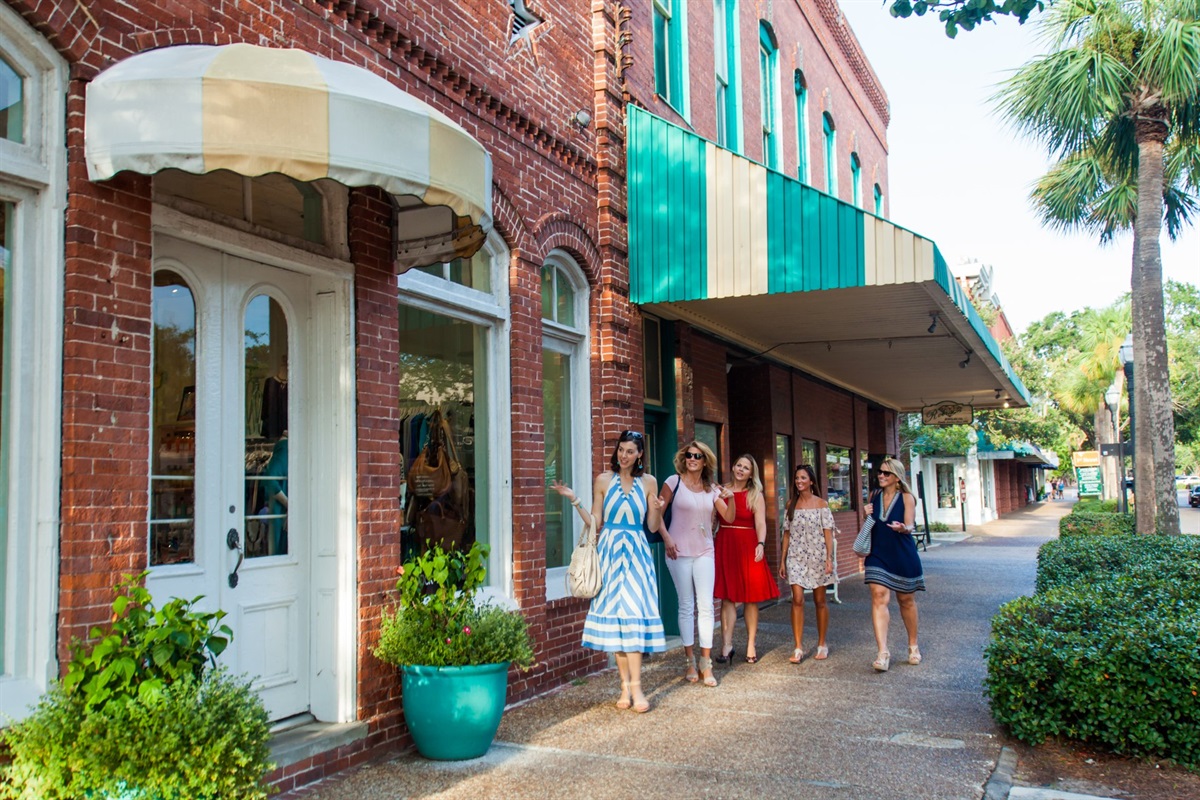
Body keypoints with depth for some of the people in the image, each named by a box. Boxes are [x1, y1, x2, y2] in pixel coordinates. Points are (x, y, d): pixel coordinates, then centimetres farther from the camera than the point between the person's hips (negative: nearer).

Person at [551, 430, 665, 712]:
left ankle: (634, 687, -8)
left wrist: (657, 510, -13)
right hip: (610, 551, 1)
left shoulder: (649, 482, 6)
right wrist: (574, 501, -5)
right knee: (614, 613, 0)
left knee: (633, 613, -9)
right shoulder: (604, 480, 5)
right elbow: (594, 521, 5)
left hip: (636, 552, 0)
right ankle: (626, 685, 7)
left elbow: (653, 527, 7)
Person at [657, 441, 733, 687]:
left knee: (706, 606, -3)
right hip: (679, 552, -3)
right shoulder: (674, 482, -1)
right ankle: (690, 662, 13)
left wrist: (730, 499, -11)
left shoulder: (711, 488, 9)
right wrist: (667, 538, -10)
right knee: (686, 606, 3)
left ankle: (706, 664, 3)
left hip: (704, 552, 3)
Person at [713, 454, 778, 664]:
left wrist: (761, 544, -23)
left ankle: (751, 645, 13)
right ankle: (727, 646, -2)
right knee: (727, 597, -2)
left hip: (748, 547, -1)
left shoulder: (755, 496, 3)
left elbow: (761, 523, -8)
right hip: (725, 546, 1)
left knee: (751, 598, 4)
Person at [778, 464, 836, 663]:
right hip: (796, 557, 2)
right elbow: (787, 534, 9)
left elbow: (828, 534, -3)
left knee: (819, 601, 7)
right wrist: (782, 560, 6)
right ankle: (798, 648, -6)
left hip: (817, 556, -2)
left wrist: (829, 558, -11)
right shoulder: (791, 505, 7)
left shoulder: (821, 504, 0)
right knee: (797, 600, -8)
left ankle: (822, 644, 20)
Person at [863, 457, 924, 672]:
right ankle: (882, 652, -16)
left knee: (906, 600, 11)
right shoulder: (874, 496, 6)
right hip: (878, 555, 2)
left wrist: (903, 528, -35)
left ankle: (913, 646, 32)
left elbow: (910, 526, -13)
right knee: (879, 598, -13)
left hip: (903, 556, -2)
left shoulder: (906, 498, -5)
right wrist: (868, 515, -4)